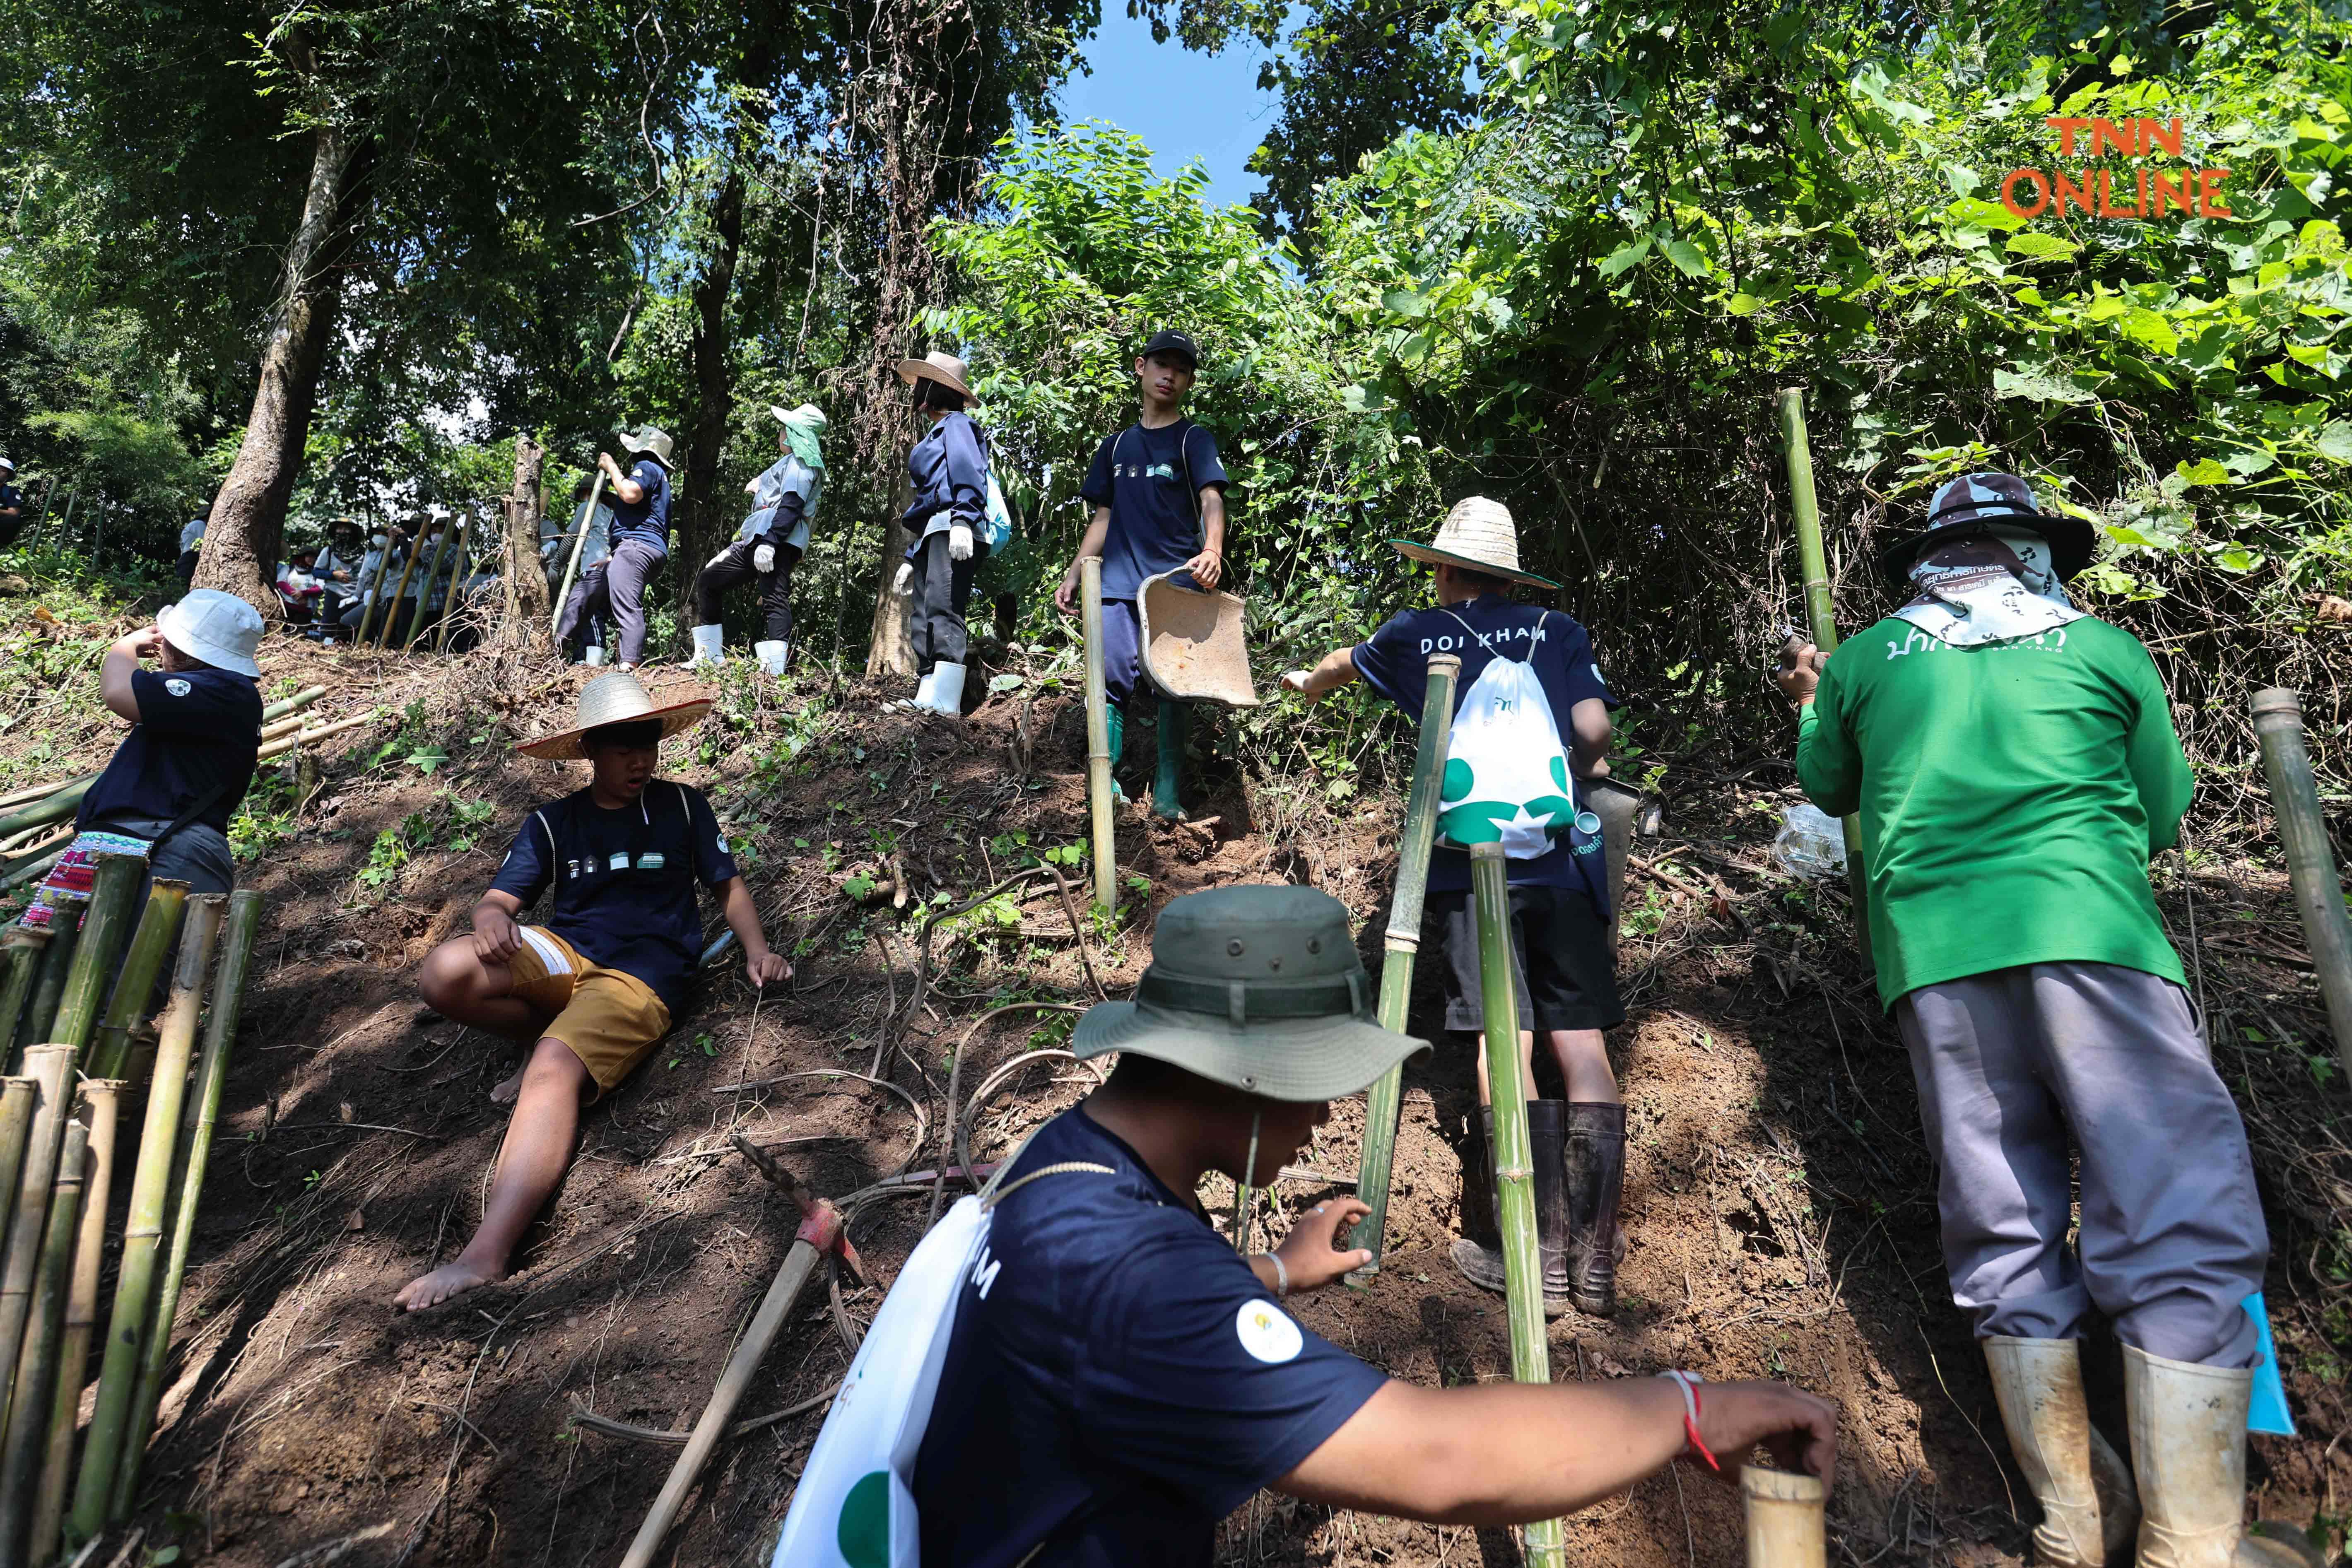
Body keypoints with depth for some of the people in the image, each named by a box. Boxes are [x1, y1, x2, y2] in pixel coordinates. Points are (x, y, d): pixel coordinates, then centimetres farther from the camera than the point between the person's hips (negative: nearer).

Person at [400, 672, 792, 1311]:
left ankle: (486, 1256, -45)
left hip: (642, 976, -3)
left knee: (556, 1067, -33)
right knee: (445, 972, -27)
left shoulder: (682, 807, 11)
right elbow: (501, 898, 6)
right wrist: (492, 918, -21)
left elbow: (729, 885, 13)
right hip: (562, 953, 3)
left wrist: (756, 949, -6)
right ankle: (543, 1042, 2)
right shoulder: (553, 823, 13)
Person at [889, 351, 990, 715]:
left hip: (954, 532, -10)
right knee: (922, 624, 3)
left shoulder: (955, 424, 5)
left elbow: (968, 474, -13)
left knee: (942, 613, -23)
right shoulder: (935, 435, 33)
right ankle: (927, 702, -1)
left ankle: (943, 706, -34)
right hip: (932, 536, 11)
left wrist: (963, 519, -30)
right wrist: (911, 559, 30)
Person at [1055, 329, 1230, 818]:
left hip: (1176, 583, -3)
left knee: (1172, 687, -2)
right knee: (1113, 681, -4)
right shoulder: (1117, 446, 19)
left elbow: (1211, 498, -11)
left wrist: (1213, 549, -31)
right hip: (1118, 582, 4)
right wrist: (1074, 573, 11)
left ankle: (1167, 796, 1)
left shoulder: (1194, 439, 6)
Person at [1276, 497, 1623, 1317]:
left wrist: (1307, 681, 59)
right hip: (1563, 858, 2)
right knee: (1582, 1042, 3)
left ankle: (1538, 1257, -8)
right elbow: (1593, 730, 1)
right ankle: (1596, 1261, 5)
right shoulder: (1561, 633, 15)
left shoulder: (1418, 634, 16)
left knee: (1504, 1040, -6)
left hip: (1470, 861, -1)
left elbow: (1344, 662, 36)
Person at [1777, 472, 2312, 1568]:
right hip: (2088, 935, -2)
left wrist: (1812, 703, 50)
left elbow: (1828, 789, 31)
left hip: (1934, 956, 2)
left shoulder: (1865, 661, 16)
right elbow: (2162, 816, 22)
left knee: (2005, 1236, 8)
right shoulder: (2107, 649, 15)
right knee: (2182, 1232, -2)